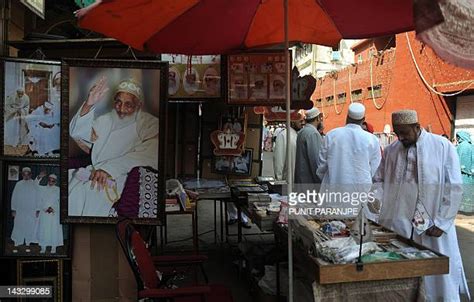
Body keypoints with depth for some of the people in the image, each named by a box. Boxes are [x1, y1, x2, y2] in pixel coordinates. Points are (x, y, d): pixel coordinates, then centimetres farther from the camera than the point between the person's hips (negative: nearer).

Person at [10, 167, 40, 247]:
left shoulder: (34, 184, 2)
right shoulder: (18, 184, 5)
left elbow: (37, 198, 2)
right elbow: (14, 197, 7)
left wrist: (37, 210, -2)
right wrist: (13, 209, 2)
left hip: (31, 211, 0)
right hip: (20, 211, 1)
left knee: (30, 228, 2)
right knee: (18, 227, 1)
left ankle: (28, 243, 12)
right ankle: (16, 244, 9)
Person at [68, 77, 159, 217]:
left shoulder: (149, 124, -3)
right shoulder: (106, 119, 13)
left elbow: (148, 155, -17)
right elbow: (76, 132, 4)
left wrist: (110, 168, -24)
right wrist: (88, 105, -14)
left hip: (122, 176, -5)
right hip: (96, 171, 5)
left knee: (89, 192, -28)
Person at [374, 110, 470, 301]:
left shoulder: (443, 146, -5)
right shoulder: (391, 150, 4)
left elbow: (454, 188, -6)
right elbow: (379, 180, 13)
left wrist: (442, 222, -10)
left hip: (432, 226, -2)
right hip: (397, 224, 3)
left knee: (437, 274, 9)